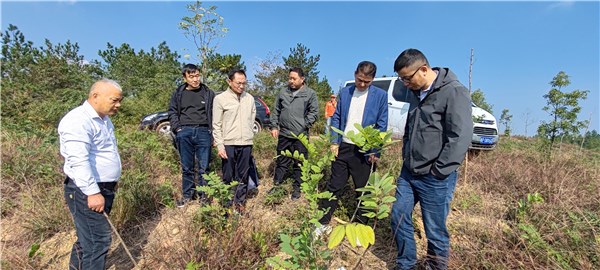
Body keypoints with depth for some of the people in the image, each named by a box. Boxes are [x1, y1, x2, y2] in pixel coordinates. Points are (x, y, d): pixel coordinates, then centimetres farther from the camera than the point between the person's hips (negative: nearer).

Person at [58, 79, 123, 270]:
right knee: (98, 241, -4)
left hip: (104, 188, 10)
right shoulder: (78, 120, -18)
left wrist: (111, 182, 25)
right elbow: (79, 161, -26)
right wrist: (92, 192, -27)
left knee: (88, 238, 21)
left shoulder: (103, 119, 13)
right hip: (86, 192, -10)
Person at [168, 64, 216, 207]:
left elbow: (215, 114, 4)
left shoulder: (208, 93, 5)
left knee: (204, 167, 2)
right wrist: (177, 128, -1)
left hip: (203, 132, -1)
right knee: (187, 167, 10)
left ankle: (203, 195, 15)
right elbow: (172, 112, 13)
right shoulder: (178, 93, 9)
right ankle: (187, 194, 23)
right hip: (184, 133, 2)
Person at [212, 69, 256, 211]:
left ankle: (240, 202, 22)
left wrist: (248, 136, 11)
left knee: (243, 176, 9)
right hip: (228, 144, -3)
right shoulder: (220, 99, -3)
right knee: (228, 176, 6)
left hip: (246, 144, 3)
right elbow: (216, 125, -3)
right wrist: (220, 145, -9)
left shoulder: (250, 98, 8)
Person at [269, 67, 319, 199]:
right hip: (283, 134, 3)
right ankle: (277, 184, 29)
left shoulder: (310, 93, -1)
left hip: (301, 136, -3)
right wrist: (274, 126, 7)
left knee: (299, 164, 8)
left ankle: (297, 188, 22)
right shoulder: (283, 92, 10)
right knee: (281, 162, 15)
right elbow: (276, 111, 15)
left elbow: (314, 112, -3)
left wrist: (304, 126, -11)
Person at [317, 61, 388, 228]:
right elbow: (336, 118, 8)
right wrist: (334, 142, 0)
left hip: (365, 151, -2)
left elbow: (382, 126, -3)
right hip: (343, 147, 3)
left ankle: (361, 224, 28)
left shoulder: (380, 95, -4)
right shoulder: (345, 92, 5)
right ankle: (323, 221, 22)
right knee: (334, 186, 9)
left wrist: (376, 151, -8)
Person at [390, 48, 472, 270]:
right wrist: (406, 157, 14)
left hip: (434, 179, -7)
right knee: (399, 217, 13)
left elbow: (460, 137, -19)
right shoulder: (415, 92, 10)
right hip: (408, 172, 8)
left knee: (435, 231, 5)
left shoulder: (454, 92, -14)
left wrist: (438, 170, -17)